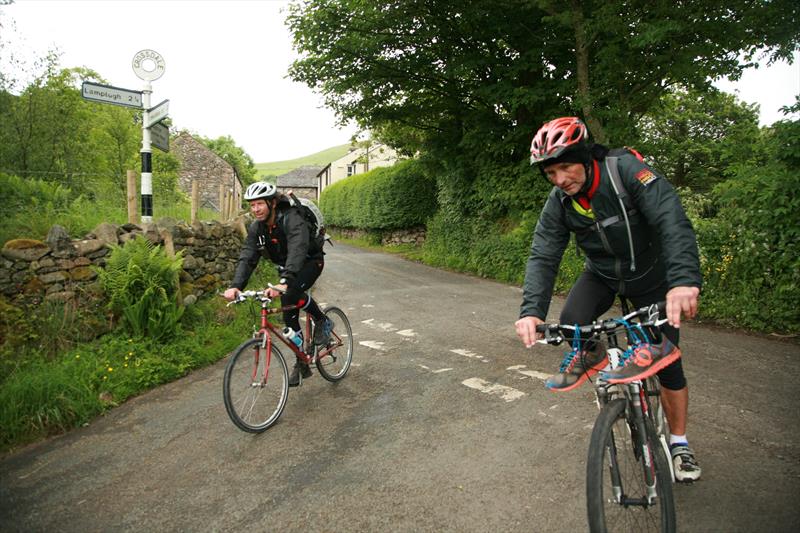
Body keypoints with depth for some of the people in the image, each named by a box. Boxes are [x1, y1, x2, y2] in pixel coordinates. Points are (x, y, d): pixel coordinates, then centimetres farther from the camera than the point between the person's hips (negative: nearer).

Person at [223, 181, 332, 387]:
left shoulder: (292, 220, -32)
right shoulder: (256, 228, -11)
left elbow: (297, 251, -47)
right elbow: (247, 258, -19)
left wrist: (284, 282, -61)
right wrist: (235, 286, -36)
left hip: (310, 262, -6)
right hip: (285, 267, 6)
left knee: (292, 291, -35)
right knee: (289, 315, 1)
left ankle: (322, 321, -9)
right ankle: (302, 364, 15)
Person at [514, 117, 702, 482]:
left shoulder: (626, 169, -30)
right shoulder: (558, 204, -17)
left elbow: (672, 219, -41)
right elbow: (543, 256, -24)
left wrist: (684, 280, -57)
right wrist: (531, 310, -40)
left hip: (650, 275, -2)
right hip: (602, 273, 3)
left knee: (669, 364, 0)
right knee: (571, 323, -27)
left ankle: (679, 443, 22)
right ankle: (590, 355, 7)